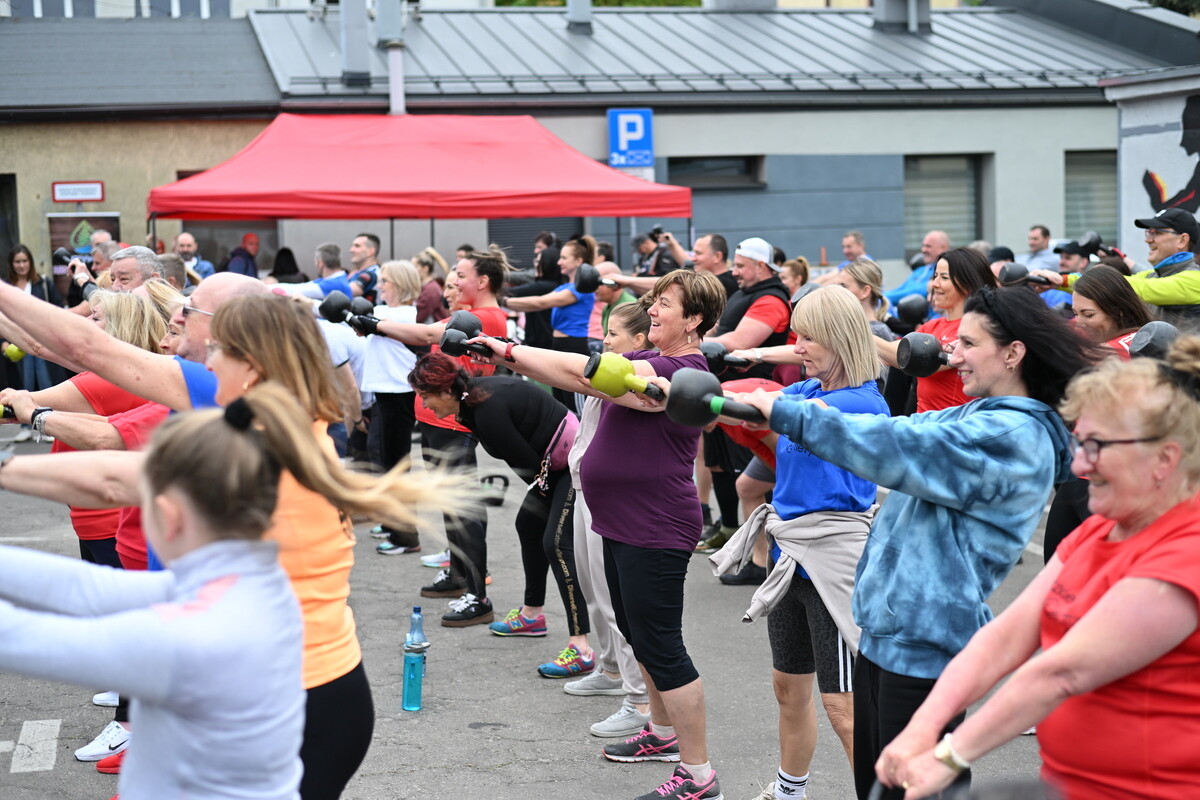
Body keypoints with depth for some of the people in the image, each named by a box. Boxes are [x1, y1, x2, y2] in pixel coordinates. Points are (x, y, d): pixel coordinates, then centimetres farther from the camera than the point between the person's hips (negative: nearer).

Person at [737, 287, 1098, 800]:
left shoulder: (1013, 436, -16)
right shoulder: (976, 418, 14)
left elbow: (896, 448, -23)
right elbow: (901, 433, 12)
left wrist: (785, 414, -20)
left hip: (925, 642, -9)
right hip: (886, 627, 10)